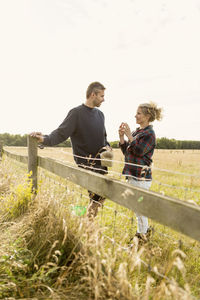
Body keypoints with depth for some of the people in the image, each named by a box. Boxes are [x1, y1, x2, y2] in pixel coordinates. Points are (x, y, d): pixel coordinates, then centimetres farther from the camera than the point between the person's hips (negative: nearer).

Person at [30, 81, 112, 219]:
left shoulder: (100, 114, 14)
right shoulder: (76, 113, -8)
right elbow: (61, 133, -15)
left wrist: (107, 146, 3)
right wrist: (45, 139, -32)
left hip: (101, 162, 7)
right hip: (86, 163, -7)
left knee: (101, 195, 12)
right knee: (98, 196, -10)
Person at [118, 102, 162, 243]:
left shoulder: (149, 134, -11)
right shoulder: (137, 132, 13)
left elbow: (139, 151, -20)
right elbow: (126, 151, 13)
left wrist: (129, 135, -17)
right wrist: (122, 136, 1)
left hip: (141, 176, -9)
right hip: (133, 174, 9)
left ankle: (142, 235, 15)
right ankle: (146, 229, 35)